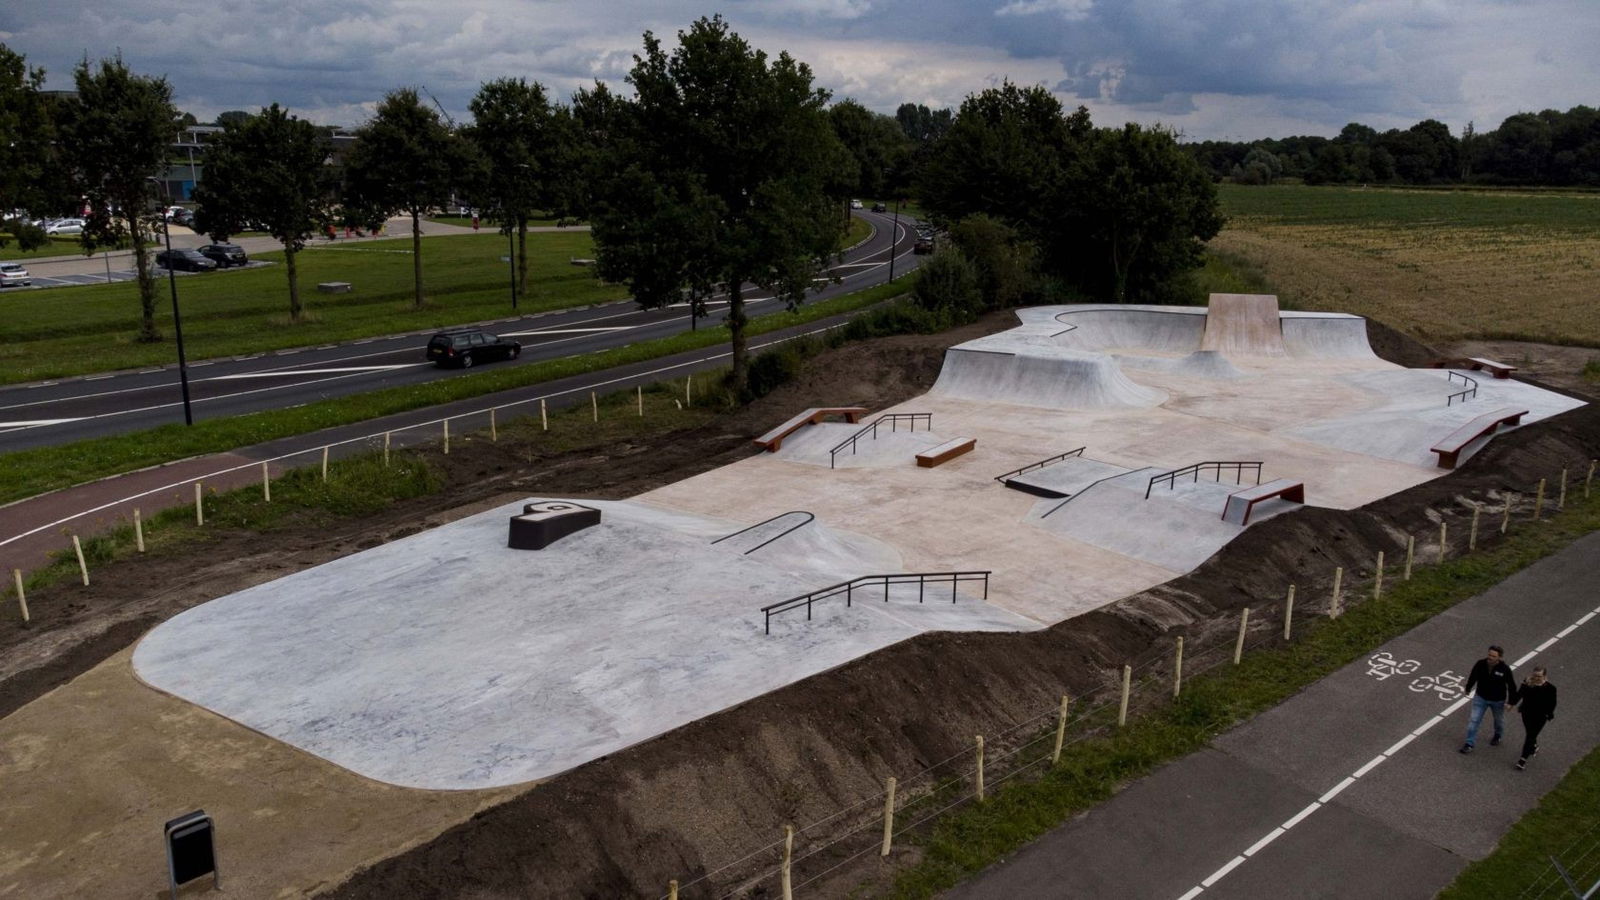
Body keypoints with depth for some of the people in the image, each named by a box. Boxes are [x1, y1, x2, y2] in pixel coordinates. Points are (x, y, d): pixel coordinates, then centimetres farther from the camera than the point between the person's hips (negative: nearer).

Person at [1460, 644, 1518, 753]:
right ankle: (1469, 743, 10)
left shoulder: (1505, 669, -26)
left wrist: (1512, 702, -9)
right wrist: (1468, 688, 14)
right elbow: (1473, 677, -1)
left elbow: (1511, 686, -13)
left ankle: (1497, 736, 54)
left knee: (1499, 720, 24)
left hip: (1498, 700, -1)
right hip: (1480, 697, 1)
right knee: (1474, 720, -1)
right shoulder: (1480, 664, -20)